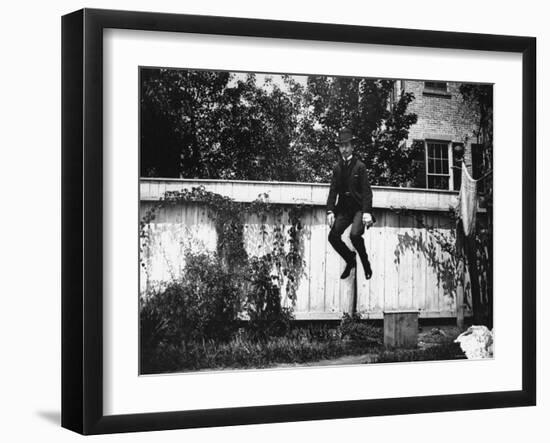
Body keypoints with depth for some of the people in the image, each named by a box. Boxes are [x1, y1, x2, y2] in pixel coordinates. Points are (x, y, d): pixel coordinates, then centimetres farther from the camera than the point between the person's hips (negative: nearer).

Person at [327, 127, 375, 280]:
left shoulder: (360, 166, -3)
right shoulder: (337, 168, 10)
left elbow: (366, 191, -8)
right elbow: (333, 191, 5)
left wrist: (367, 212, -21)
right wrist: (330, 211, -10)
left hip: (358, 207, -5)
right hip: (343, 208, 5)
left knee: (355, 235, -28)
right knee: (333, 236, -11)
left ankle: (366, 264, -2)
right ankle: (350, 260, 15)